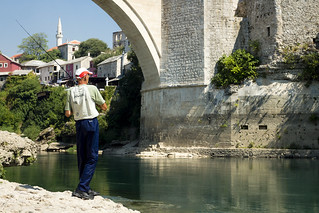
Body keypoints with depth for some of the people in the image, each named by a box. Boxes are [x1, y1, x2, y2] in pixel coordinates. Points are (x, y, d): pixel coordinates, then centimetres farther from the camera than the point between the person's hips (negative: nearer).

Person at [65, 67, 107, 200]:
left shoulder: (70, 91, 4)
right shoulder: (92, 89, -5)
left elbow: (68, 114, 1)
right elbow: (104, 107, 3)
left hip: (79, 124, 5)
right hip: (91, 122, -5)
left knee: (81, 157, 12)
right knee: (92, 157, -3)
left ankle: (86, 189, 18)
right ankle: (81, 189, -13)